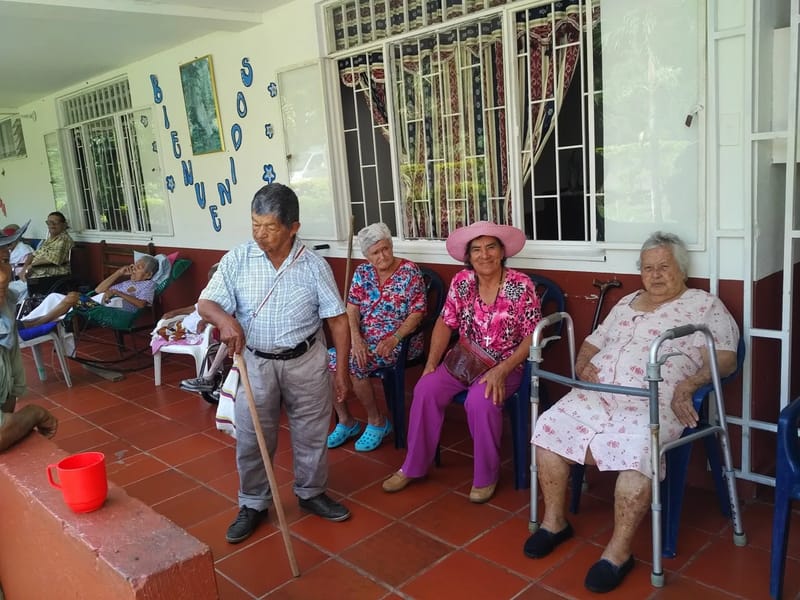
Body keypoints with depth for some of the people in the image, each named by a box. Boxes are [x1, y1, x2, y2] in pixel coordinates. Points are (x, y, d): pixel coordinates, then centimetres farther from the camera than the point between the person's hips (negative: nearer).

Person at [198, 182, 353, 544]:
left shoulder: (314, 266, -9)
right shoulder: (237, 260, -8)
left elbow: (337, 319, -4)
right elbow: (205, 304, -9)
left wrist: (342, 369, -5)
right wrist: (225, 319, -33)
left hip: (306, 362, 0)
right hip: (256, 363, 0)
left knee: (311, 434, 14)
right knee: (251, 439, 9)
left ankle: (311, 493, 36)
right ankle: (253, 504, 30)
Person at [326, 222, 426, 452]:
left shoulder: (410, 272, -7)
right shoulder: (362, 272, 7)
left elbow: (417, 313, -12)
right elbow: (352, 309, 0)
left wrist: (394, 339, -25)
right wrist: (356, 339, -18)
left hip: (399, 340, -6)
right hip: (364, 339, 6)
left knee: (352, 363, -28)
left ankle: (377, 421, -7)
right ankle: (345, 421, 0)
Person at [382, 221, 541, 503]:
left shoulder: (521, 285, -13)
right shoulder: (461, 281, -1)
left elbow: (532, 337, -13)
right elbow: (445, 323, 5)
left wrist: (501, 371, -23)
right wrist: (431, 364, -7)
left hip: (504, 365, -4)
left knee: (480, 401, -33)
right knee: (425, 389, -19)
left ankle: (486, 477, -8)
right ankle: (413, 466, 0)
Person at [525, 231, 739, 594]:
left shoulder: (705, 305, 9)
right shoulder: (626, 303, 25)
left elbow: (725, 358, -1)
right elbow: (593, 342, 28)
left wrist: (688, 384, -17)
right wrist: (583, 366, 6)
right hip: (597, 394, 6)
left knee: (635, 449, -35)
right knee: (550, 426, -17)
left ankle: (619, 551, -19)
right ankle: (554, 521, 1)